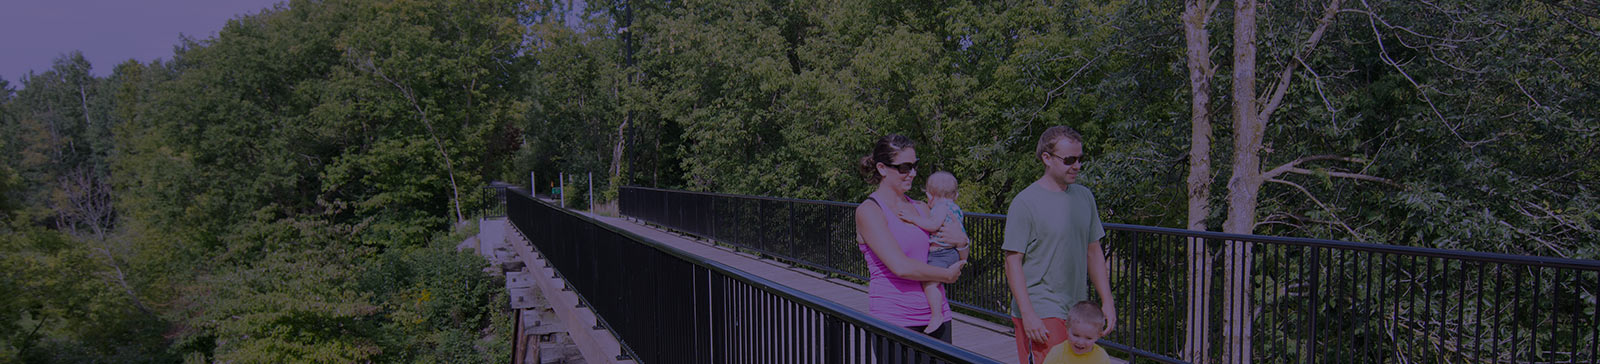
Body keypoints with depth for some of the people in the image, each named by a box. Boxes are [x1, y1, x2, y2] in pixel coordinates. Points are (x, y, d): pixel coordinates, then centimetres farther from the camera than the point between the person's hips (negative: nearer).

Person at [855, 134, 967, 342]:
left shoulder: (920, 208, 13)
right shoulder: (869, 211, -6)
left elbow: (959, 261, 20)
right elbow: (901, 267, -17)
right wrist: (946, 275, -5)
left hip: (935, 315, 6)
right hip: (893, 319, -6)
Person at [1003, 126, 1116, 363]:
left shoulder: (1085, 196, 11)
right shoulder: (1025, 203, -10)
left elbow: (1093, 252, 18)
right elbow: (1013, 262, -11)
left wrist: (1107, 301, 12)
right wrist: (1027, 314, -17)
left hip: (1078, 314, 6)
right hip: (1040, 314, -6)